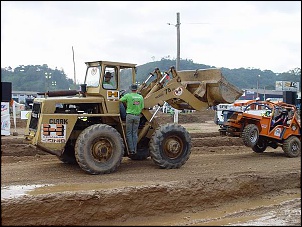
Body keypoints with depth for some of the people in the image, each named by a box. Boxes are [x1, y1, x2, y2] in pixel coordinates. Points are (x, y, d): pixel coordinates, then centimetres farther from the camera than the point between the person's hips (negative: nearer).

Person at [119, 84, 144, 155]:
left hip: (130, 115, -3)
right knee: (135, 133, 10)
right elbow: (142, 108, 7)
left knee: (129, 133, 3)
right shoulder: (140, 97, 5)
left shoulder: (128, 95, -5)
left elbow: (120, 100, 5)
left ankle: (131, 149, 0)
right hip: (137, 116, 3)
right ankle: (135, 150, 10)